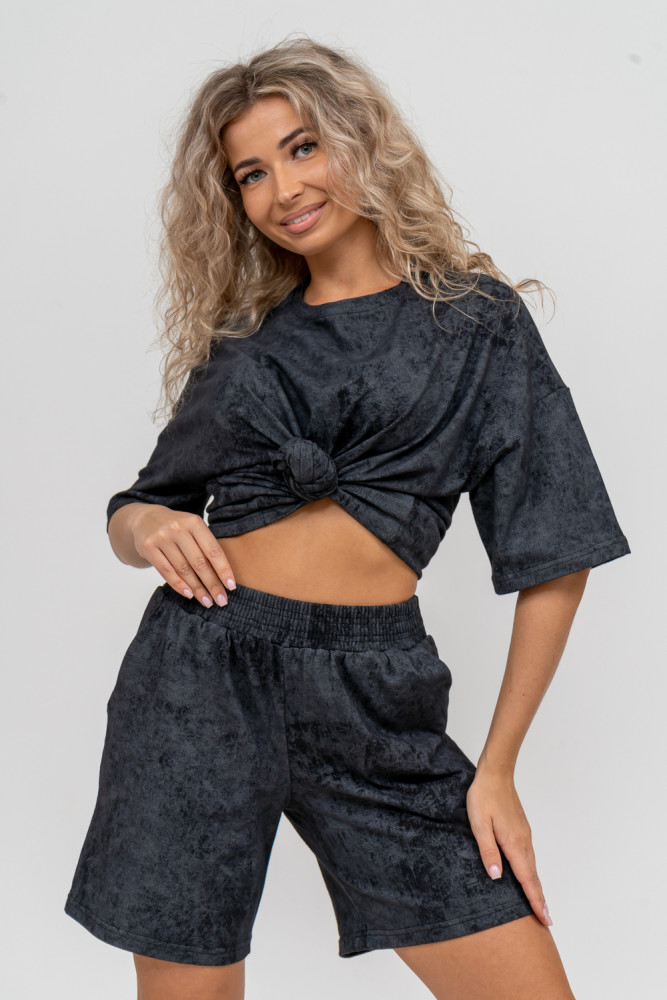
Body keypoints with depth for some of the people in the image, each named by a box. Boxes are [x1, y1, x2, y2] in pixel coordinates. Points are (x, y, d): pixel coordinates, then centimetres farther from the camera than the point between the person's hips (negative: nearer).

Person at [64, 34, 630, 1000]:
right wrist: (146, 527, -6)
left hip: (374, 699, -1)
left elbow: (557, 554, 3)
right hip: (202, 674, 2)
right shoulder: (241, 339, 13)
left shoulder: (479, 319, 6)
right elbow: (135, 510, 19)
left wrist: (498, 767, 0)